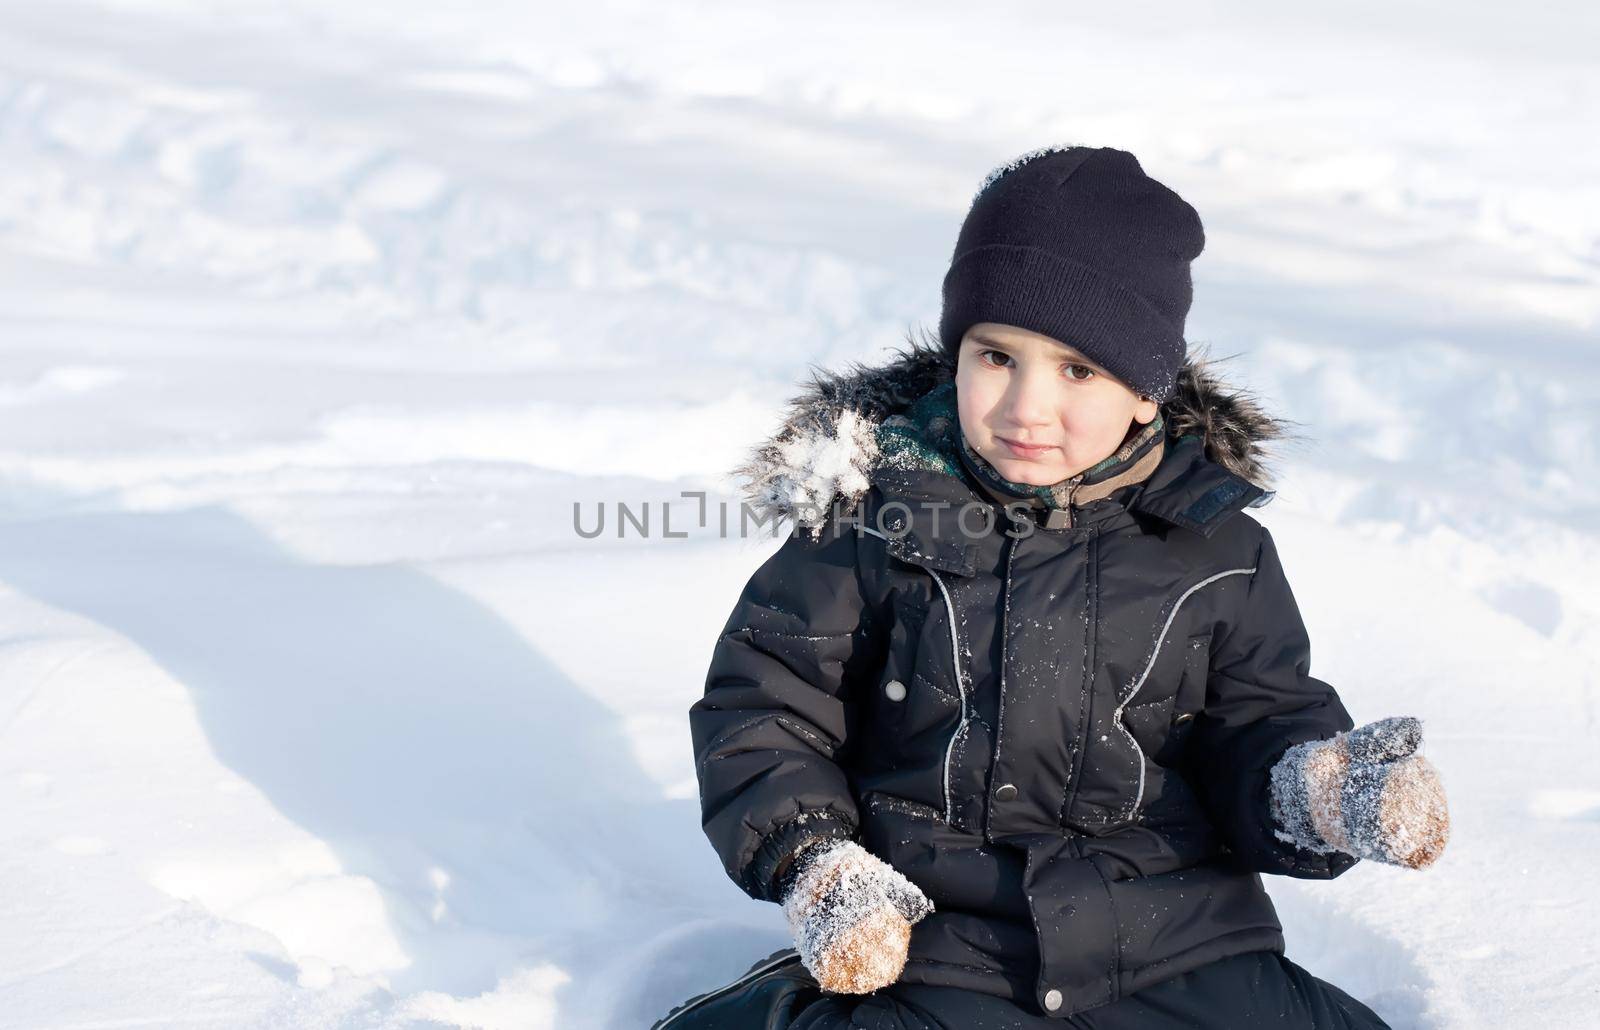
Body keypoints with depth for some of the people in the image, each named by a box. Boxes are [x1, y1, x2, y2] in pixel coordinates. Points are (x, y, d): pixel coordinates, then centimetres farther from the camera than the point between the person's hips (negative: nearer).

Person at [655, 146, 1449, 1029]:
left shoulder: (1215, 546, 3)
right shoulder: (877, 513, -2)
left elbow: (1258, 722, 9)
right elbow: (761, 700, 3)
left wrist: (1323, 789, -13)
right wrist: (817, 865, -10)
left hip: (1180, 950, 2)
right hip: (930, 943, -1)